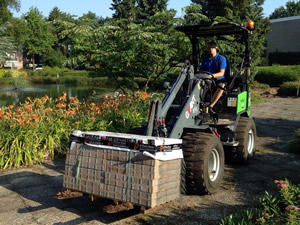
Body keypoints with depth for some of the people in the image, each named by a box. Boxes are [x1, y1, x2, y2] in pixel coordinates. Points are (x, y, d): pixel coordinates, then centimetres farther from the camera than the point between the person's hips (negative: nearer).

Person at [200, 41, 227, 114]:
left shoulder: (221, 58, 1)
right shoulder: (205, 59, 16)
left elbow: (221, 73, -10)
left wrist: (213, 75, -31)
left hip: (218, 80, -4)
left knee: (221, 86, -38)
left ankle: (210, 106, -34)